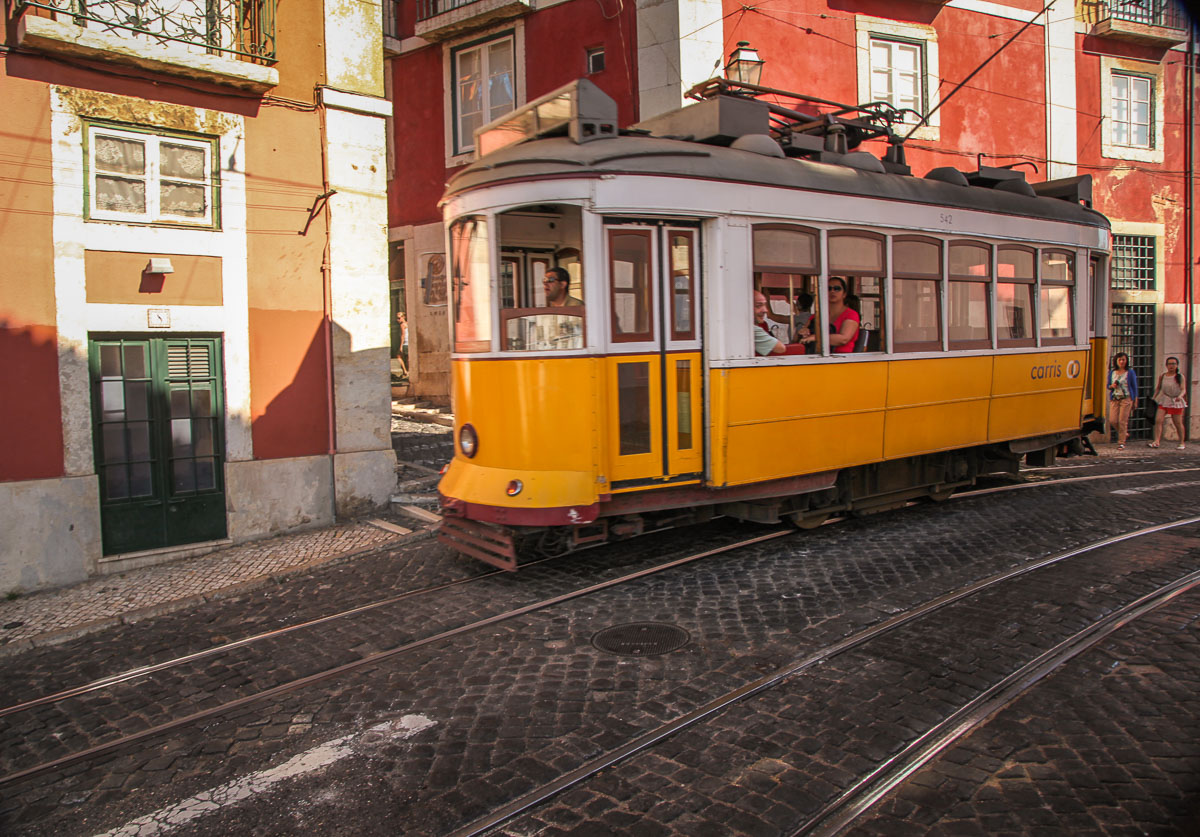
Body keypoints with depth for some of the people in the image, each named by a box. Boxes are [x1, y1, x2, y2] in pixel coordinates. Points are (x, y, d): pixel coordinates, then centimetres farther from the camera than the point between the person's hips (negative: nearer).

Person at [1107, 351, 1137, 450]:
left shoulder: (1130, 373, 1)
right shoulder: (1112, 372, 9)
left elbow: (1134, 387, 4)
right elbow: (1108, 385, 18)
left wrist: (1135, 401, 0)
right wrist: (1112, 386, -6)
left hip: (1126, 399, -3)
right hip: (1114, 399, 3)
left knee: (1122, 421, -6)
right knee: (1112, 420, -4)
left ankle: (1121, 442, 2)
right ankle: (1124, 432, 25)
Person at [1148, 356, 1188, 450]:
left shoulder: (1180, 377, -3)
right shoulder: (1162, 376, 5)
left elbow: (1183, 389, -9)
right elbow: (1158, 388, 16)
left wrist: (1180, 396, -28)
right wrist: (1154, 398, 9)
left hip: (1176, 402, -2)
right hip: (1163, 401, 2)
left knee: (1178, 423, 5)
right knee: (1158, 420, -14)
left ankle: (1182, 443, 20)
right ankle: (1157, 441, -16)